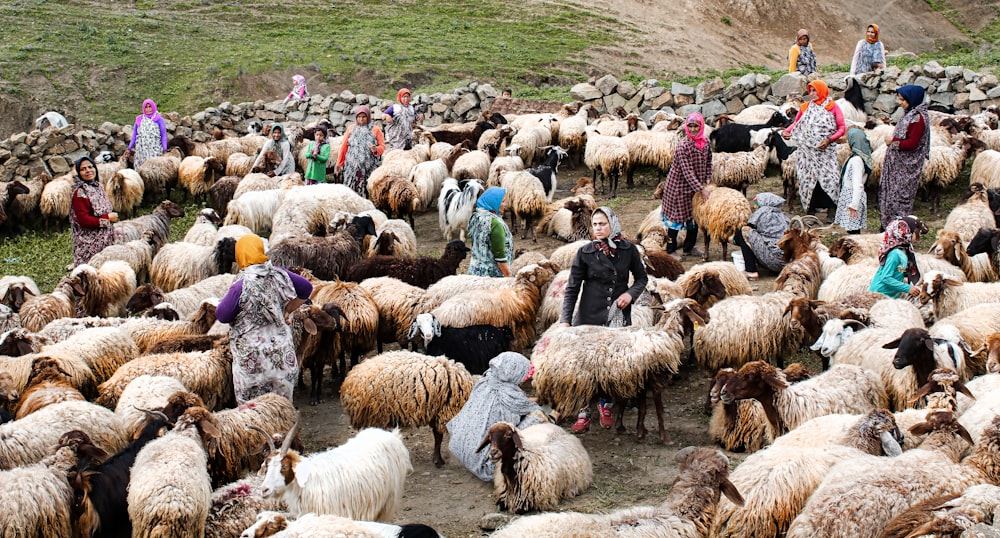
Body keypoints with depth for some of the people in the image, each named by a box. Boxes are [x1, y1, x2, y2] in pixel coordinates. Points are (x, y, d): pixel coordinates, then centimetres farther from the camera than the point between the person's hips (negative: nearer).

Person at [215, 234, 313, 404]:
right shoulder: (279, 275, -2)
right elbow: (306, 289, 11)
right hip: (283, 354, 5)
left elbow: (222, 315, -8)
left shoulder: (241, 286, -18)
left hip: (251, 358, -5)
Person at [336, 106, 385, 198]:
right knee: (351, 190, -6)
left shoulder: (375, 130, 8)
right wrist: (339, 163, 14)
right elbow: (344, 146, 15)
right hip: (352, 167, 1)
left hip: (369, 167, -1)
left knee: (367, 190, -7)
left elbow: (382, 146, 5)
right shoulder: (351, 129, 14)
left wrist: (376, 149, -17)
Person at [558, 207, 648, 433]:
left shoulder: (628, 250, 0)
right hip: (590, 316, -1)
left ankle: (605, 406, 29)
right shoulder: (585, 253, -4)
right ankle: (584, 413, 7)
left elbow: (642, 277, 14)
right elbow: (572, 288, -3)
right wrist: (565, 319, -9)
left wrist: (631, 293, -7)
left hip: (619, 316, 1)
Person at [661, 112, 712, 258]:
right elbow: (687, 171, -25)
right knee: (676, 217, 1)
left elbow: (708, 162, 12)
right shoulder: (683, 146, -24)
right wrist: (701, 189, -25)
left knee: (695, 216, 15)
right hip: (679, 185, -7)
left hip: (696, 185, 7)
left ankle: (689, 247, 30)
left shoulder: (706, 143, -2)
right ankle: (670, 249, 13)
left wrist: (708, 179, -3)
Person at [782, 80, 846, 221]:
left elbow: (841, 128, 1)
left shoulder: (833, 107, 4)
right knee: (808, 179, -1)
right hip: (807, 150, 3)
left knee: (828, 178, -12)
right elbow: (796, 124, 13)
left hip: (826, 150, -3)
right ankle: (811, 209, 6)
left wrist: (829, 139, -14)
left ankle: (831, 211, -8)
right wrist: (786, 131, -8)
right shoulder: (805, 107, 14)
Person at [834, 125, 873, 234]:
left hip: (852, 196, -10)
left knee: (853, 229, -8)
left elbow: (858, 184, -25)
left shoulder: (856, 159, -19)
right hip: (849, 195, 10)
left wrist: (853, 204, -27)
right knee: (852, 228, 14)